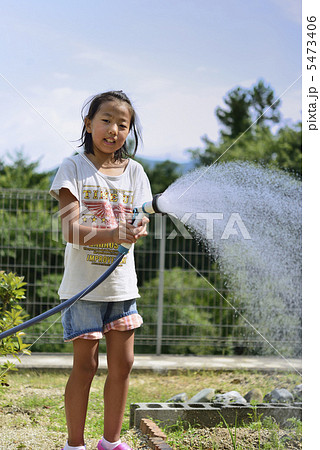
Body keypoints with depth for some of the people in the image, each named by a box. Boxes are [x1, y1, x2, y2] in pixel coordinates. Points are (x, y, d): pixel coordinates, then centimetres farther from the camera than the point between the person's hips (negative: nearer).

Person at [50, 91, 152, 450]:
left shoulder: (133, 171, 8)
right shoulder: (73, 167, -4)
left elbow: (141, 222, 1)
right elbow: (70, 230, -15)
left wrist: (137, 229, -24)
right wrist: (114, 234, -31)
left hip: (122, 283, 4)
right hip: (83, 283, -4)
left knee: (122, 363, 7)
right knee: (85, 365, -1)